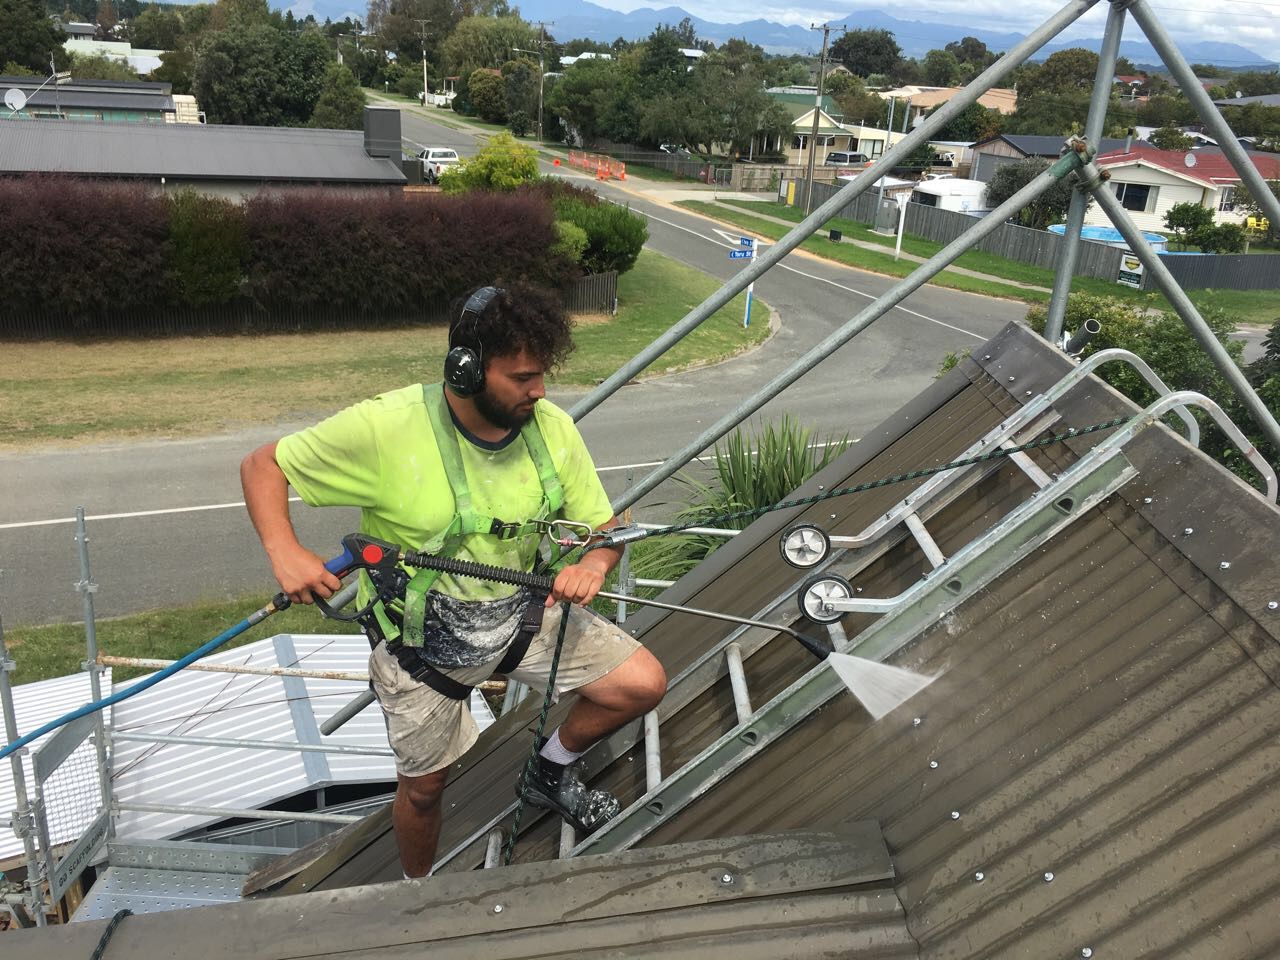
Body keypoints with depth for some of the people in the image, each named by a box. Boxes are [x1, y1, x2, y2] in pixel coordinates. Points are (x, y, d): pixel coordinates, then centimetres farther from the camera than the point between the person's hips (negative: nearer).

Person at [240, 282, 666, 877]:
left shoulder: (553, 429, -14)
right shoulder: (384, 428, -26)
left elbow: (604, 527, -3)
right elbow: (263, 466, -14)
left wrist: (593, 564, -27)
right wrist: (283, 551, -32)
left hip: (522, 611, 4)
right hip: (420, 632, -3)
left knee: (643, 684, -4)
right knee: (423, 786, 12)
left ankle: (551, 775, 26)